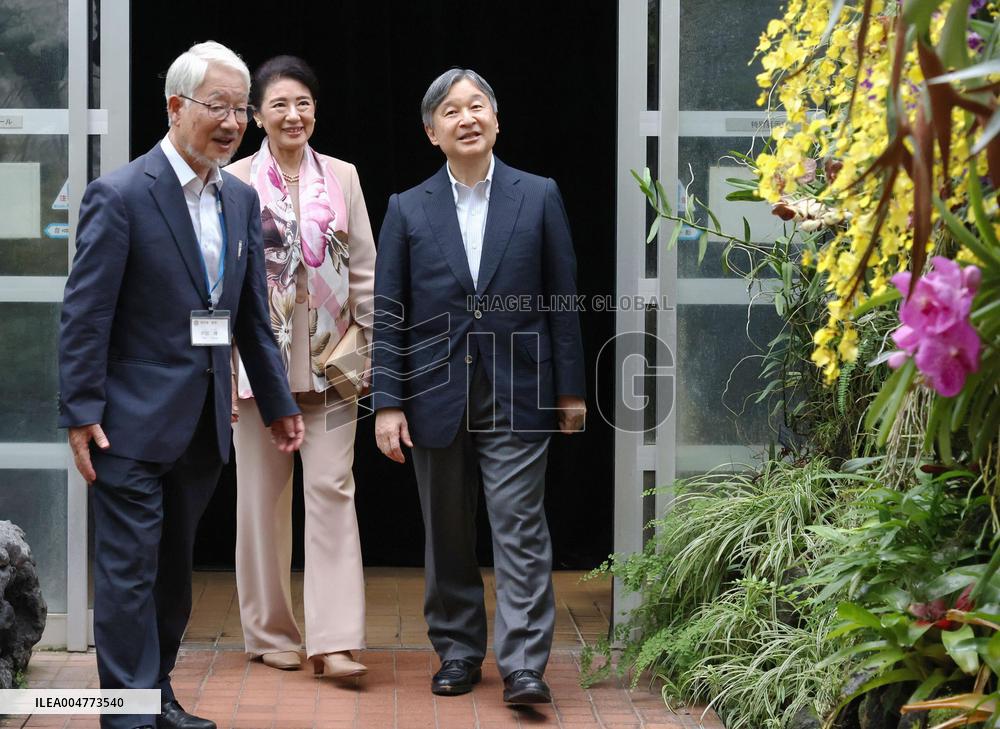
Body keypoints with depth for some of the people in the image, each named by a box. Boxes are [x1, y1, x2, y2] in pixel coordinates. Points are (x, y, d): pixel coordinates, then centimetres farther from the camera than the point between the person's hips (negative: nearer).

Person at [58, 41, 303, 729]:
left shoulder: (241, 199, 9)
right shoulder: (120, 195, -12)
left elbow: (254, 313, 15)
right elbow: (85, 313, -12)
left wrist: (279, 403, 16)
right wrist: (82, 413, -15)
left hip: (205, 423, 7)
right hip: (136, 420, -7)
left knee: (174, 569, 15)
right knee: (129, 569, -3)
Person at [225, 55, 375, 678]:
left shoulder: (342, 177, 6)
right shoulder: (236, 181, 1)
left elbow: (364, 268, 6)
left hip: (330, 359, 1)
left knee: (332, 489, -6)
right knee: (263, 495, 6)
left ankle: (334, 639, -8)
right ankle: (272, 632, 18)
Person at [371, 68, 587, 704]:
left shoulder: (539, 197, 3)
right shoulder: (408, 209, 5)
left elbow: (562, 296, 4)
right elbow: (389, 314, 3)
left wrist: (570, 388, 2)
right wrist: (388, 404, -3)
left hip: (517, 395, -2)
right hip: (437, 396, 2)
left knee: (521, 530, -7)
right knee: (447, 537, 9)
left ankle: (524, 664, -6)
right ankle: (457, 652, 21)